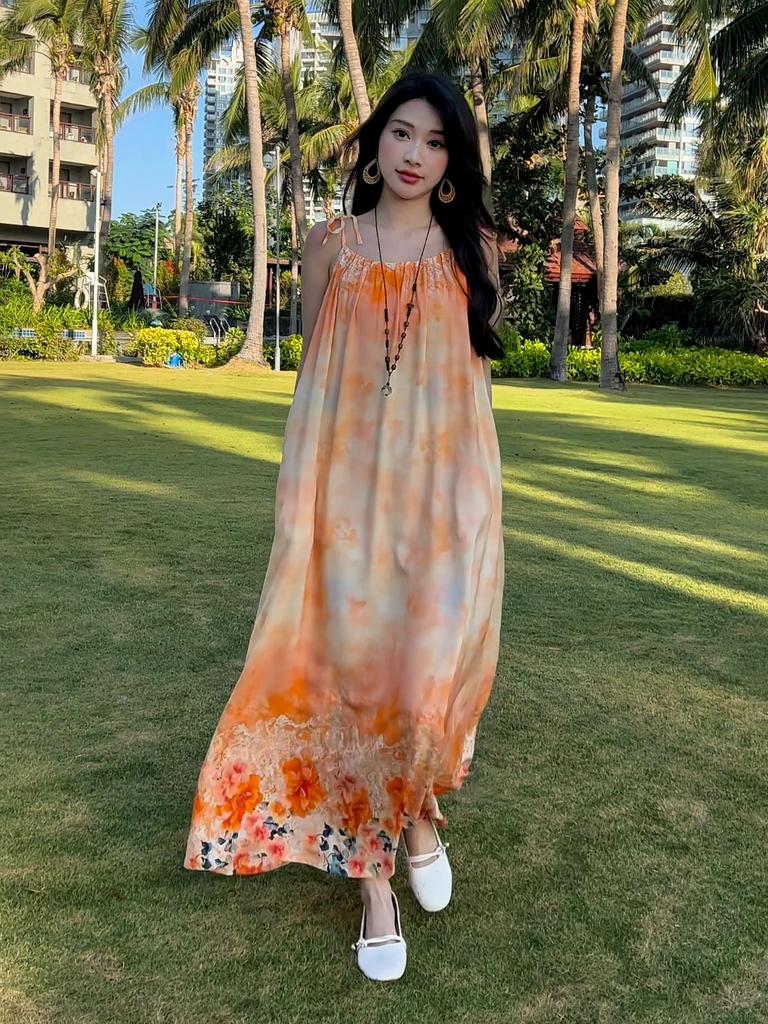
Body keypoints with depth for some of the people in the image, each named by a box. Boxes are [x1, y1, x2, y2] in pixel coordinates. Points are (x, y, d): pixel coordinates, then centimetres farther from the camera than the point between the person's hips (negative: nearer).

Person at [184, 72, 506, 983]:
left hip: (445, 482, 0)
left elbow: (477, 369, 11)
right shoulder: (330, 246, 8)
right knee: (351, 662, 0)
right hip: (350, 483, 0)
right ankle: (371, 869, 16)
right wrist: (298, 493, 4)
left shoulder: (474, 247, 8)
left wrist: (471, 495, 6)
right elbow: (313, 374, 9)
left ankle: (422, 812, 27)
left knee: (434, 663, -6)